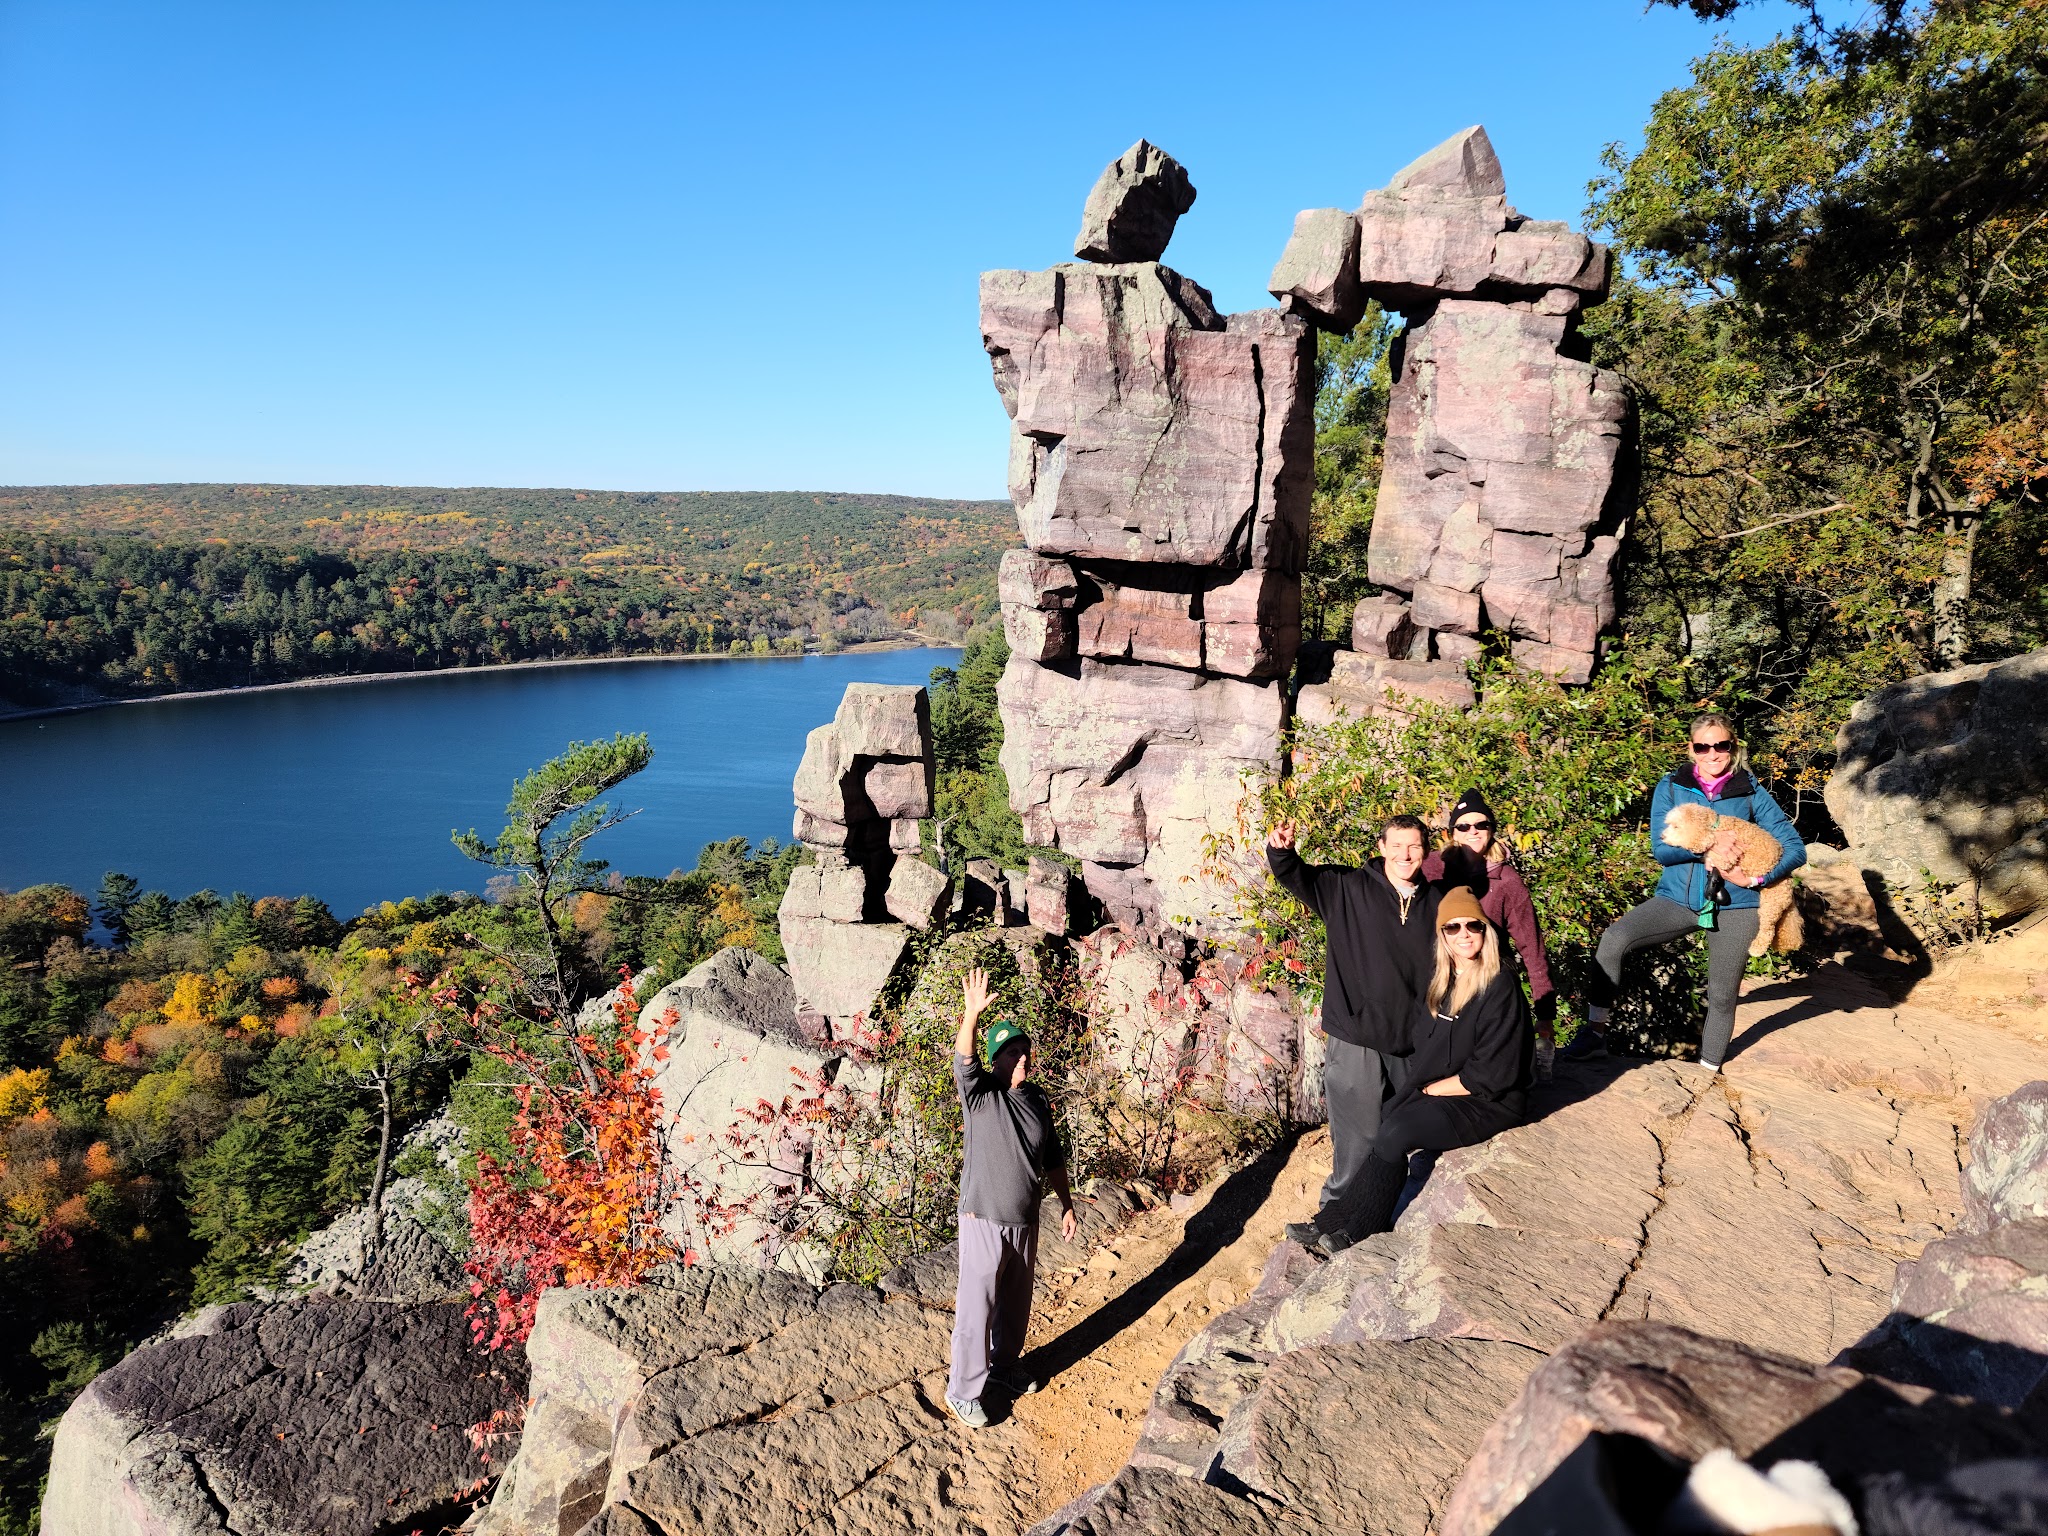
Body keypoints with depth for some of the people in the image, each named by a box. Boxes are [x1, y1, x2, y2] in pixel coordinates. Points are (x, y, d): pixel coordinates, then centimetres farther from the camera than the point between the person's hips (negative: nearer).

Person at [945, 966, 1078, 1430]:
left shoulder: (1038, 1099, 2)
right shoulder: (980, 1094, -15)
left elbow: (1053, 1159, 13)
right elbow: (962, 1062, -38)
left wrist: (1066, 1205, 14)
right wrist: (971, 1015, -54)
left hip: (1025, 1222, 6)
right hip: (983, 1221, -6)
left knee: (1016, 1304, 20)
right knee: (976, 1308, 1)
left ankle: (1001, 1368, 42)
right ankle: (962, 1391, 18)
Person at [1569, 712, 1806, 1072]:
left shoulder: (1751, 793, 2)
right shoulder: (1671, 787, 2)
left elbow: (1795, 848, 1)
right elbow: (1660, 849, -6)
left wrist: (1757, 879, -15)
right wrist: (1704, 850, -23)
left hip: (1733, 906, 0)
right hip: (1678, 897, 0)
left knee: (1722, 996, 8)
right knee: (1615, 938, -25)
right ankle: (1595, 1033, -17)